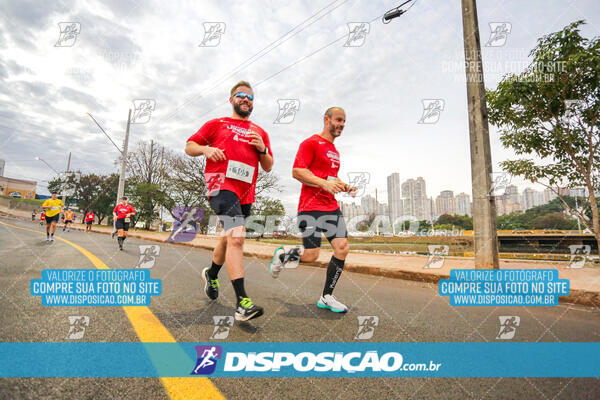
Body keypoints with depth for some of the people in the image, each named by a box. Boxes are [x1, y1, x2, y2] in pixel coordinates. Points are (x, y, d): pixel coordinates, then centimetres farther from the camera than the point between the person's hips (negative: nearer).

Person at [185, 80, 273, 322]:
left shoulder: (260, 133, 22)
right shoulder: (217, 124, 15)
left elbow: (268, 167, 20)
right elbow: (189, 147, 14)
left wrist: (262, 150, 0)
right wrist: (205, 149, -7)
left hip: (246, 193, 5)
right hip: (222, 185, -5)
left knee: (229, 239, 17)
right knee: (236, 237, -23)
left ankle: (211, 274, 45)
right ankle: (242, 302, -23)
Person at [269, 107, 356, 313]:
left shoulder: (335, 151, 23)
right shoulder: (311, 143, -4)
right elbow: (297, 172, -14)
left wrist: (345, 187, 14)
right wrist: (325, 183, -25)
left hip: (332, 207, 8)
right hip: (311, 206, -8)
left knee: (342, 248, -3)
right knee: (310, 255, -9)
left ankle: (326, 297, 11)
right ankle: (282, 255, 24)